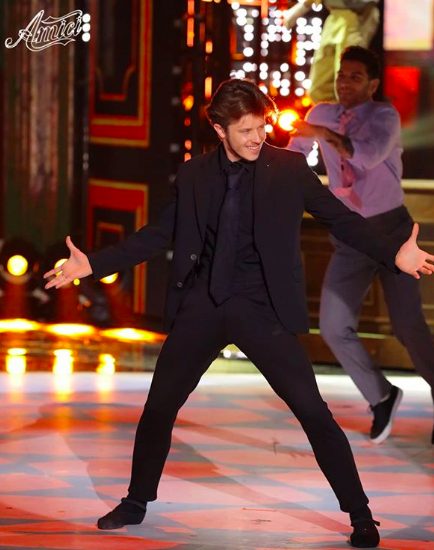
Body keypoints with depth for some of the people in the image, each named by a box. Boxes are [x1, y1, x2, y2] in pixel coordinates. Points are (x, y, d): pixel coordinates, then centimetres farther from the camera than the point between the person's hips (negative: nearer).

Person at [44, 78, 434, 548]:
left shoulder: (289, 168, -2)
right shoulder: (194, 174, 5)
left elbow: (341, 219, -2)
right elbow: (161, 234, 12)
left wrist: (394, 255, -16)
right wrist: (95, 263, 6)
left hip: (261, 309, -3)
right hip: (201, 307, 3)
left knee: (313, 412, -8)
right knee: (158, 407, 8)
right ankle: (136, 502, 27)